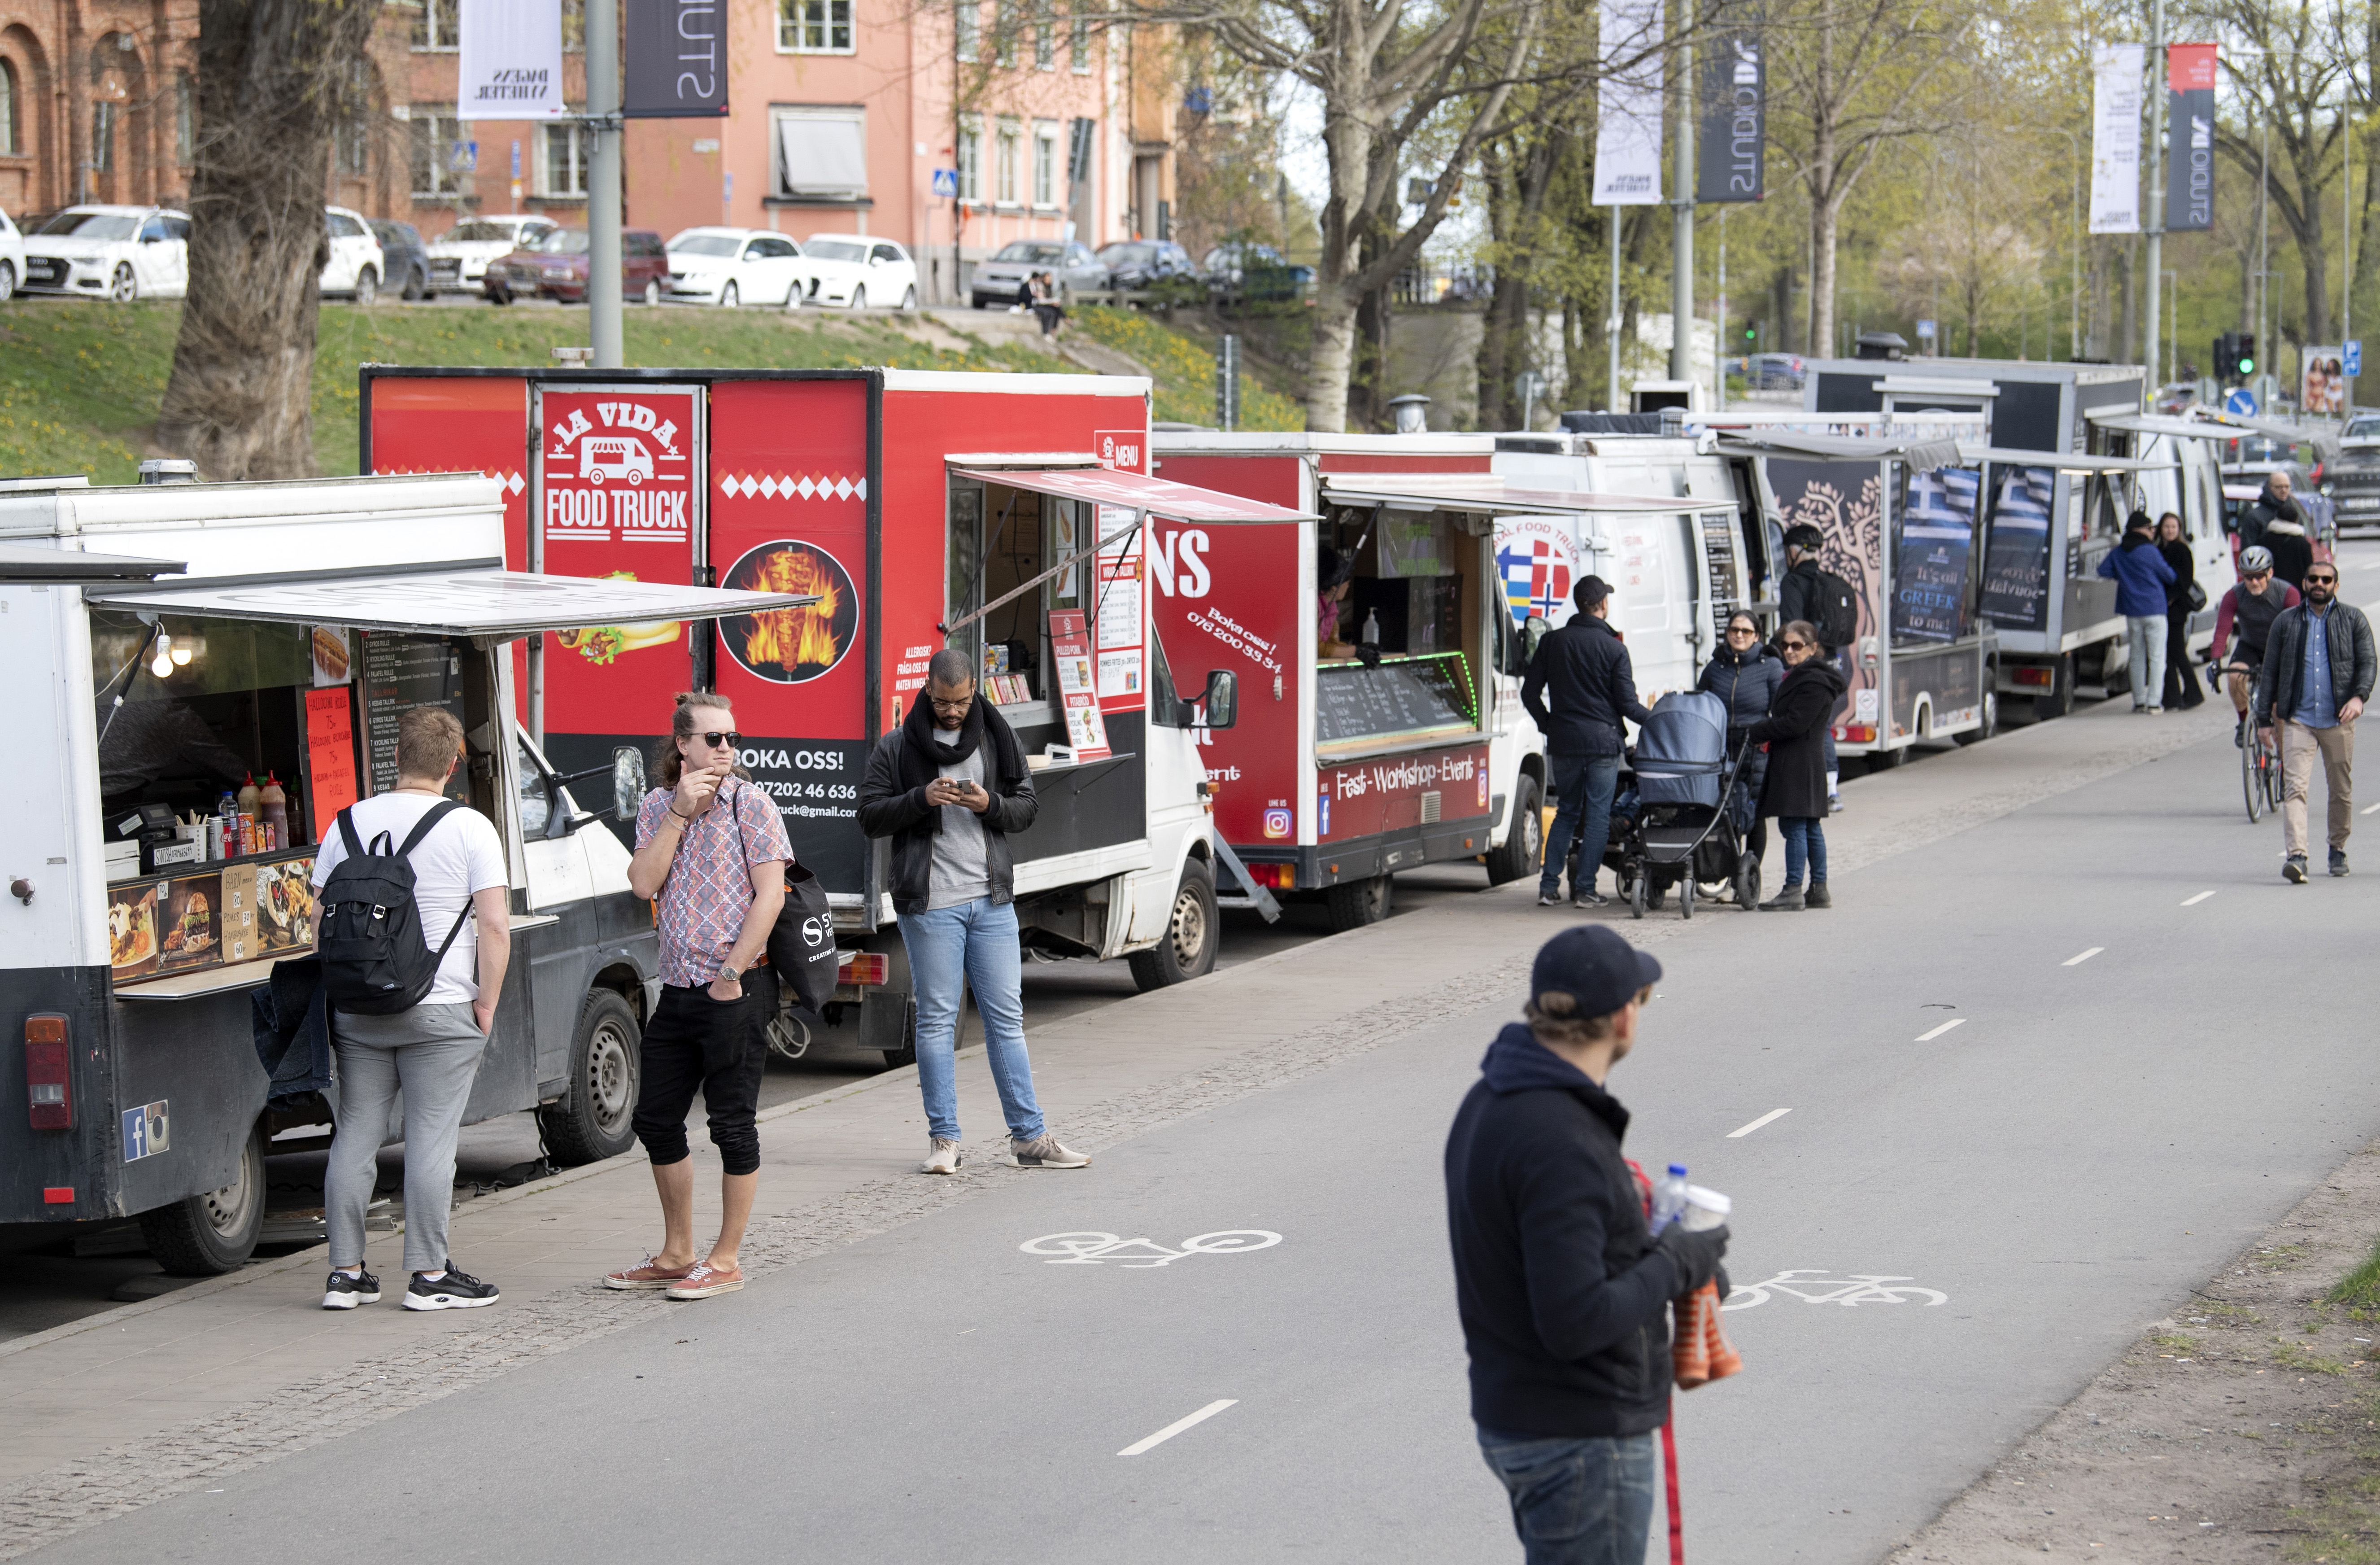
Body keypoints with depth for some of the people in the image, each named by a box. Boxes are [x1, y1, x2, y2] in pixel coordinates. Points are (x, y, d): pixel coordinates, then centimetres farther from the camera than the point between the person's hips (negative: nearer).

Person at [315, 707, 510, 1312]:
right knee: (431, 1141, -1)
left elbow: (320, 917, 11)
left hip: (357, 1010, 4)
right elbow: (495, 926, -11)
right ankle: (430, 1276, 2)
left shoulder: (350, 823, 7)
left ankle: (346, 1273, 12)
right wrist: (486, 1004, -3)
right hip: (442, 1010, -4)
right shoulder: (470, 829, -6)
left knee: (355, 1137, 9)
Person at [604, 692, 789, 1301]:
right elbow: (643, 883, -3)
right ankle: (677, 1253, 25)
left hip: (736, 991, -6)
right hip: (677, 988, 6)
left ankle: (726, 1259, 8)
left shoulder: (751, 805, -5)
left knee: (732, 1123, -2)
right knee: (655, 1119, 11)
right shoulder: (656, 807, 10)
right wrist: (680, 813, -9)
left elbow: (770, 894, -11)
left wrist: (731, 974, -15)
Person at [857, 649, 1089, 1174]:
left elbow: (1029, 805, 10)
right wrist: (921, 799, -17)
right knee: (937, 1019, 1)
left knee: (1006, 1016, 5)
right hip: (930, 904, -2)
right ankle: (944, 1139, 8)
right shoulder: (896, 748, 2)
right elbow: (870, 816, -1)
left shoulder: (998, 739, 10)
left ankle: (1029, 1136, 10)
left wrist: (990, 805, -11)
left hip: (992, 899, 3)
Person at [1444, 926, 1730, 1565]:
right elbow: (1577, 1323, -29)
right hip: (1579, 1439, -10)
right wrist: (1673, 1266, -15)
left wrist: (1657, 1249, 7)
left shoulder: (1492, 1100, 5)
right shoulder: (1559, 1141, -27)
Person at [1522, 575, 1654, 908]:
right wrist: (1656, 719, 9)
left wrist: (1548, 725, 19)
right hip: (1602, 740, -4)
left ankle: (1549, 886, 7)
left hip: (1563, 741, 4)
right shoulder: (1614, 648, -7)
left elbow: (1530, 693, 5)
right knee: (1598, 815, 4)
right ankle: (1585, 888, 2)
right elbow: (1627, 704, -8)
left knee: (1567, 812, 14)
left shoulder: (1553, 641, 4)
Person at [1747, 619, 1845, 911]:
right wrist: (1764, 733, 5)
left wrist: (1755, 733, -12)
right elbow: (1785, 717, 23)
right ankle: (1819, 890, 16)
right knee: (1811, 827, 12)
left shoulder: (1814, 682, -15)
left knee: (1794, 826, -10)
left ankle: (1793, 891, -10)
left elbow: (1795, 723, -20)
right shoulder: (1797, 676, 19)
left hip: (1798, 763, -11)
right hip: (1807, 761, 11)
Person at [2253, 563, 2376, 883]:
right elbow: (2270, 670, 12)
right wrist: (2264, 718, 8)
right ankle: (2296, 856, -22)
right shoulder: (2286, 621, 10)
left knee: (2342, 789, 9)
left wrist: (2359, 696, -18)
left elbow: (2368, 663, 1)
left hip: (2338, 720, 0)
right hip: (2298, 720, 0)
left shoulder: (2354, 620, 7)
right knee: (2295, 787, -14)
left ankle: (2338, 849, 28)